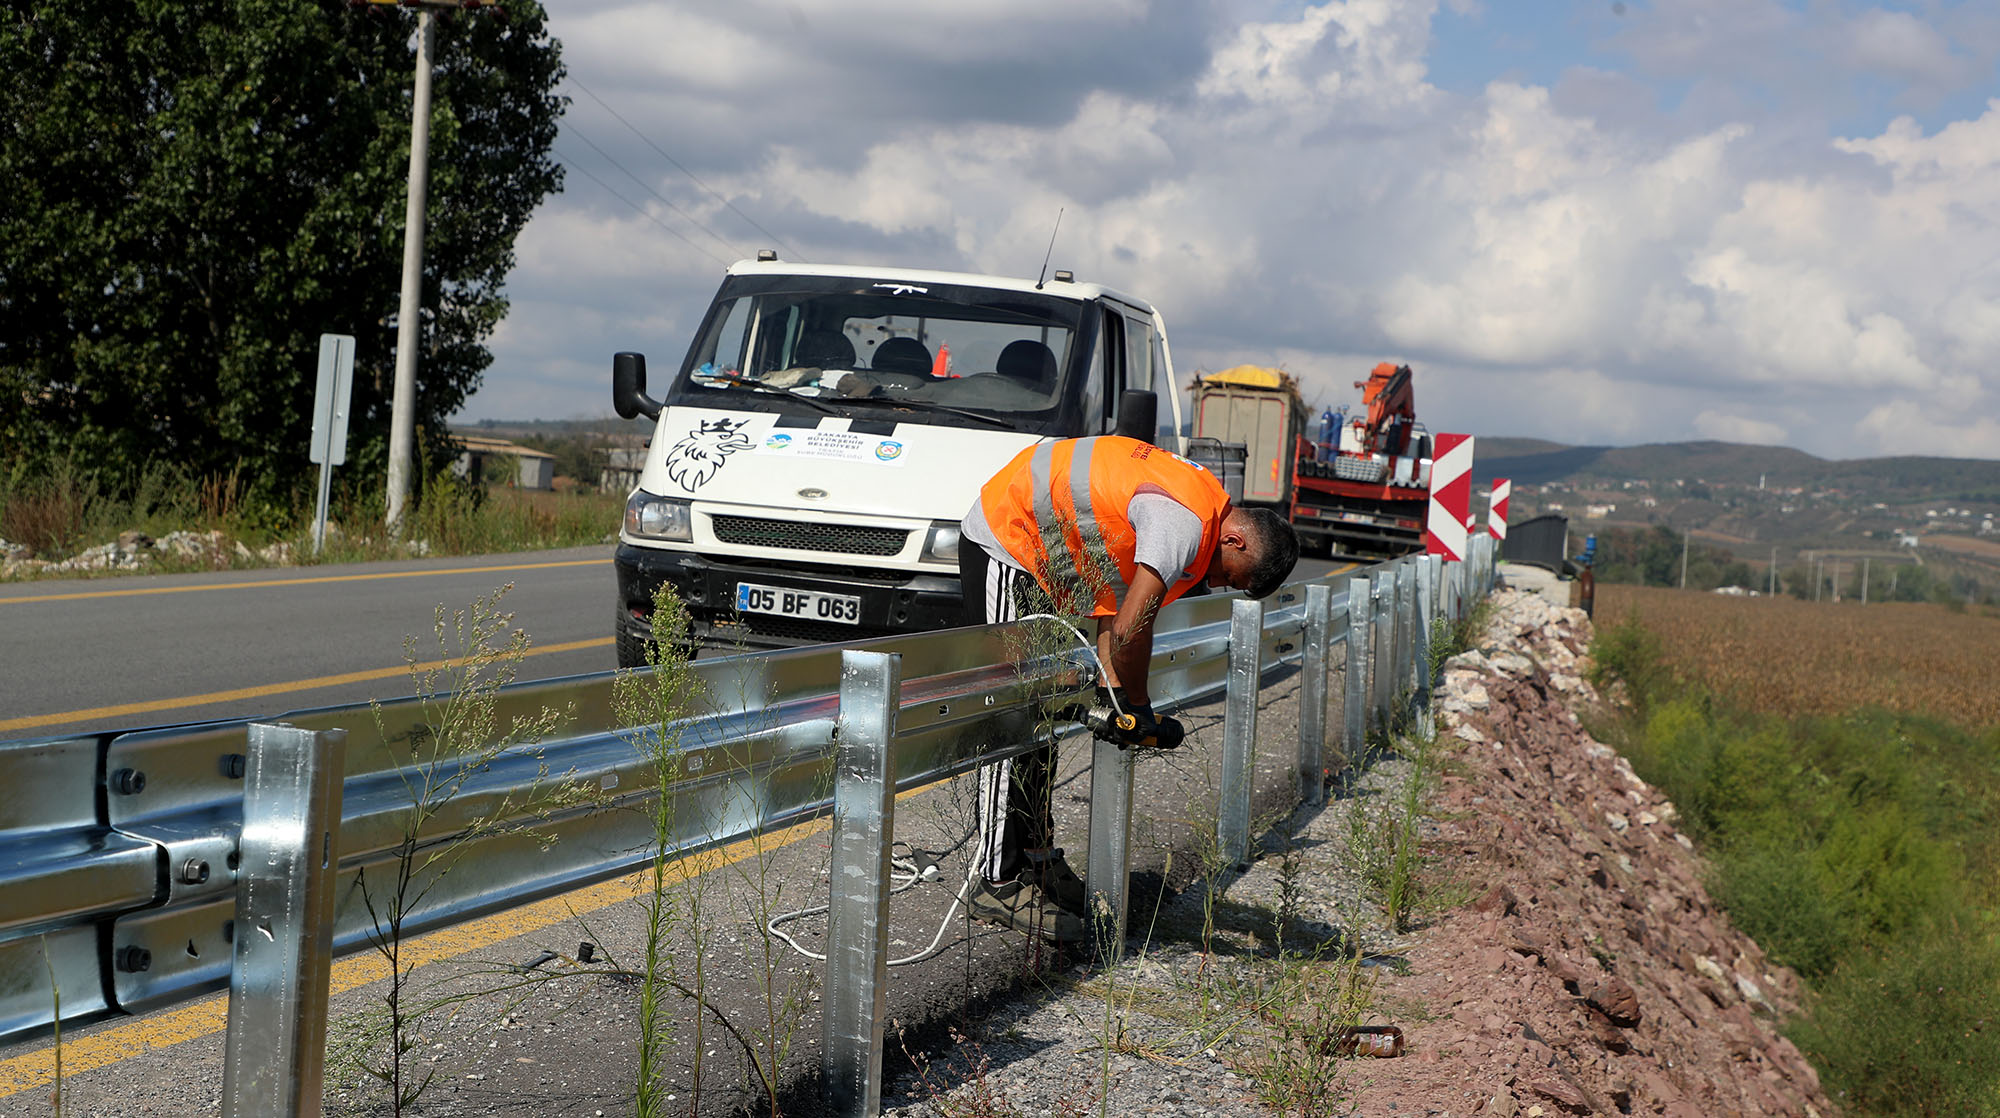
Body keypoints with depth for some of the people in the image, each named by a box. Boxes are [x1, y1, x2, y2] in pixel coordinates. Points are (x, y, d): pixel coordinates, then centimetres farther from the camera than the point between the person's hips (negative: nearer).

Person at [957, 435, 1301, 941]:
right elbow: (1129, 631, -34)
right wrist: (1139, 709, -17)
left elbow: (1114, 607, 3)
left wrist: (1114, 689, -8)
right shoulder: (1185, 524, -29)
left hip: (1036, 554, 11)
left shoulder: (1202, 500, 4)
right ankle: (998, 882, -10)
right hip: (1002, 542, -11)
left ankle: (1036, 857, 22)